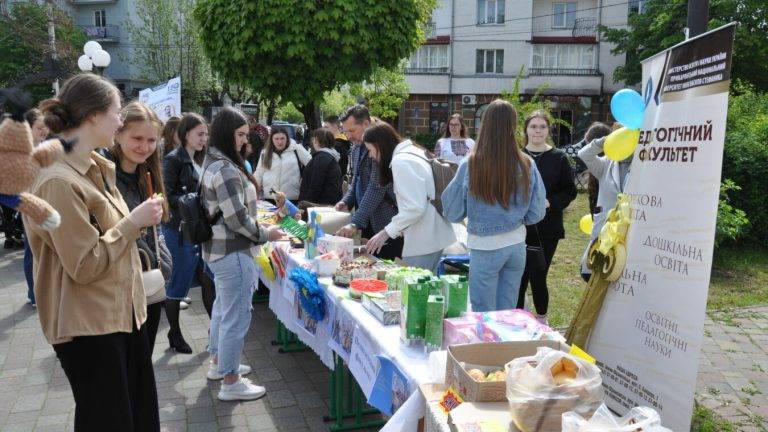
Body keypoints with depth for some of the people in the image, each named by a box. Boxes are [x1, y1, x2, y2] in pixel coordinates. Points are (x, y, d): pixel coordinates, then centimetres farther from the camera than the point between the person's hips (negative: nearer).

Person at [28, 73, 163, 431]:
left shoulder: (98, 168, 8)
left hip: (123, 311, 9)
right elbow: (84, 266, -21)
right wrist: (133, 223, -17)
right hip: (89, 327, -8)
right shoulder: (59, 182, -21)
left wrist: (139, 221, 7)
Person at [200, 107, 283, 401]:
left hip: (219, 248, 11)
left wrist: (258, 225, 15)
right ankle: (230, 382, 11)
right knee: (237, 316, -1)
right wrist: (265, 234, -9)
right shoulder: (226, 169, -22)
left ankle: (218, 363, 40)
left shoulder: (213, 163, 11)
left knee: (223, 307, 23)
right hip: (233, 253, -11)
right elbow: (237, 218, -22)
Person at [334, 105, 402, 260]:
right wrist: (347, 202, 4)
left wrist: (355, 223, -26)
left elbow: (377, 188, -23)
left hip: (386, 222, -8)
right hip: (367, 222, 8)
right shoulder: (356, 148, 10)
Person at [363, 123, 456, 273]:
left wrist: (386, 232, -12)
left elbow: (415, 207, -19)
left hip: (423, 242, -9)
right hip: (435, 236, 9)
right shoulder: (413, 152, 14)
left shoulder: (400, 161, -14)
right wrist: (401, 229, 14)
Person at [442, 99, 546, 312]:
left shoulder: (471, 166, -15)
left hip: (485, 247, -3)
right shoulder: (527, 165, -8)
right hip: (517, 245, 3)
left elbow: (453, 213, -5)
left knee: (484, 314, 11)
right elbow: (535, 214, 1)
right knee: (508, 312, 18)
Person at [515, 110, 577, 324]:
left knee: (538, 277, 3)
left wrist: (550, 202, -13)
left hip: (547, 228, 0)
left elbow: (570, 191, 3)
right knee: (519, 277, -1)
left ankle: (542, 320, 27)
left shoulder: (559, 158, 2)